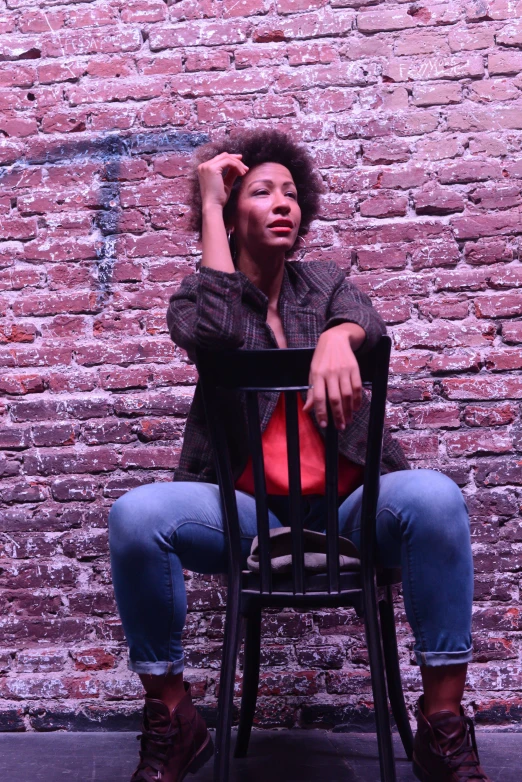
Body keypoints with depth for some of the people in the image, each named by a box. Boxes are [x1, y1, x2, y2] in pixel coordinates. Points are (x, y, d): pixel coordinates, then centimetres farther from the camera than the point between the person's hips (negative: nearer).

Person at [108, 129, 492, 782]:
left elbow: (366, 320, -8)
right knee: (135, 515, -28)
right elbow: (213, 331, -16)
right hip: (245, 513, 0)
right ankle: (172, 722, -9)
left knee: (435, 498, -30)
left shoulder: (324, 281, 15)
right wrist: (209, 204, -6)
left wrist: (337, 337, -35)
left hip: (346, 508, 1)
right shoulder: (203, 295, 10)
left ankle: (443, 728, -18)